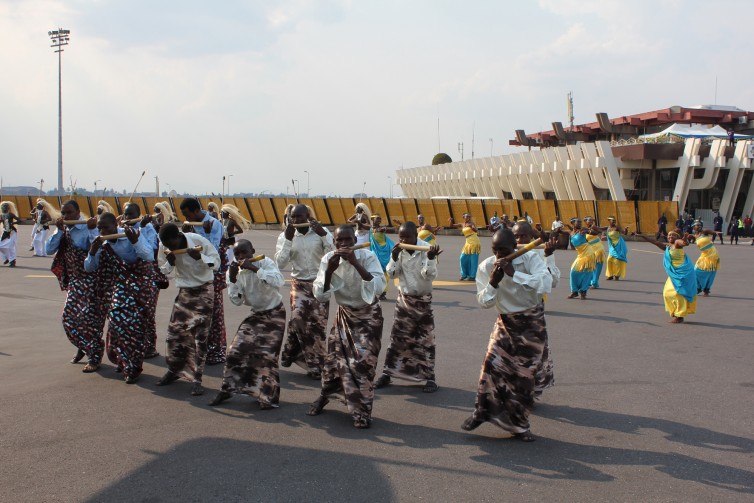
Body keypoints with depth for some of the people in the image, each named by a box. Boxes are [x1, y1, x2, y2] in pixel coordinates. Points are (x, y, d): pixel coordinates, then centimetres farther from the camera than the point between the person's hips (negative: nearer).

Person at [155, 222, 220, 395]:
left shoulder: (198, 241, -21)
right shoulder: (164, 246, -9)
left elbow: (216, 262, -14)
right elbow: (162, 270, 2)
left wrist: (200, 257, -31)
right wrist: (170, 262, -20)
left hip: (204, 290, -4)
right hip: (184, 291, 4)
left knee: (200, 336, -5)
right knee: (174, 332, 6)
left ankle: (196, 378, 1)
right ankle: (174, 370, 26)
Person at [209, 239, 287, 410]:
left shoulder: (265, 262, -17)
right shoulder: (236, 271, -4)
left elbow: (279, 281, -36)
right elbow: (236, 301, -5)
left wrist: (254, 268, -37)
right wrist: (232, 278, -19)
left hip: (274, 314, -5)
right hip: (255, 314, 5)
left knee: (266, 354, -12)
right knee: (236, 350, -3)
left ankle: (269, 397, 4)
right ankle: (228, 389, 15)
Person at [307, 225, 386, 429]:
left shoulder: (367, 256, -22)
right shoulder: (328, 259, -13)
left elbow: (379, 286, -35)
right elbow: (320, 296, -17)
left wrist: (356, 263, -41)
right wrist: (329, 270, -32)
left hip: (369, 314, -3)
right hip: (344, 314, 3)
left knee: (362, 361, -11)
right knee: (334, 357, 4)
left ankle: (362, 411, 1)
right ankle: (323, 397, 30)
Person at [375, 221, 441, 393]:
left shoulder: (427, 249, -16)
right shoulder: (398, 250, -4)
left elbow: (430, 276, -23)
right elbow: (392, 274, -6)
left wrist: (431, 258, -39)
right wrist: (394, 257, -22)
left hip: (423, 300, -3)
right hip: (404, 299, 3)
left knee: (425, 340, 2)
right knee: (397, 337, 7)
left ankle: (429, 378, 10)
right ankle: (387, 373, 16)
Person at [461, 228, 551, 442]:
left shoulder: (530, 259, -16)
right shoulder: (486, 267, -8)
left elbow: (545, 284, -32)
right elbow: (484, 302, -10)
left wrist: (514, 274, -37)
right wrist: (493, 282, -28)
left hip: (532, 323, -2)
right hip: (505, 322, 2)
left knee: (524, 373, 1)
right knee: (493, 364, -14)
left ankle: (518, 424, 16)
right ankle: (481, 412, 4)